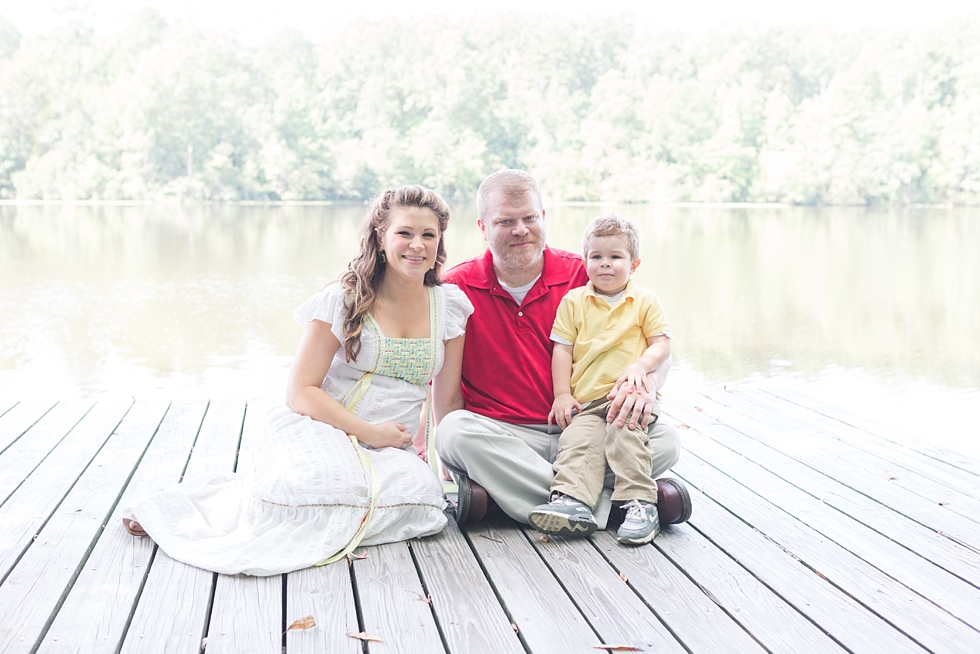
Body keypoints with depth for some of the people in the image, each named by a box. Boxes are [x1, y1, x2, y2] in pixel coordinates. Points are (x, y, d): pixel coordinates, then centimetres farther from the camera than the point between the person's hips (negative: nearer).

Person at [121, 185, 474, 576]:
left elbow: (448, 397, 13)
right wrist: (369, 432, -15)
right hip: (323, 429, -3)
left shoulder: (449, 305, 8)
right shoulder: (343, 300, -2)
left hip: (395, 449, 4)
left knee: (422, 492, -34)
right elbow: (300, 392, -6)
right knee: (331, 480, -40)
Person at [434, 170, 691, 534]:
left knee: (665, 440, -21)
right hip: (500, 434, -1)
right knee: (456, 431, -34)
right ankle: (612, 502, -30)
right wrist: (453, 443, -14)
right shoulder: (458, 287, 1)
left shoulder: (582, 276, 3)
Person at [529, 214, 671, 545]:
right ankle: (573, 501, -40)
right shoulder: (573, 301, 13)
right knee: (577, 442, -24)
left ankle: (639, 502, -29)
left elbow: (661, 344, 7)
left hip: (630, 393, -1)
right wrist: (562, 394, 1)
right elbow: (562, 349, 10)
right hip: (586, 400, 2)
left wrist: (641, 365, -14)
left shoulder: (645, 301, 11)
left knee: (625, 431, -29)